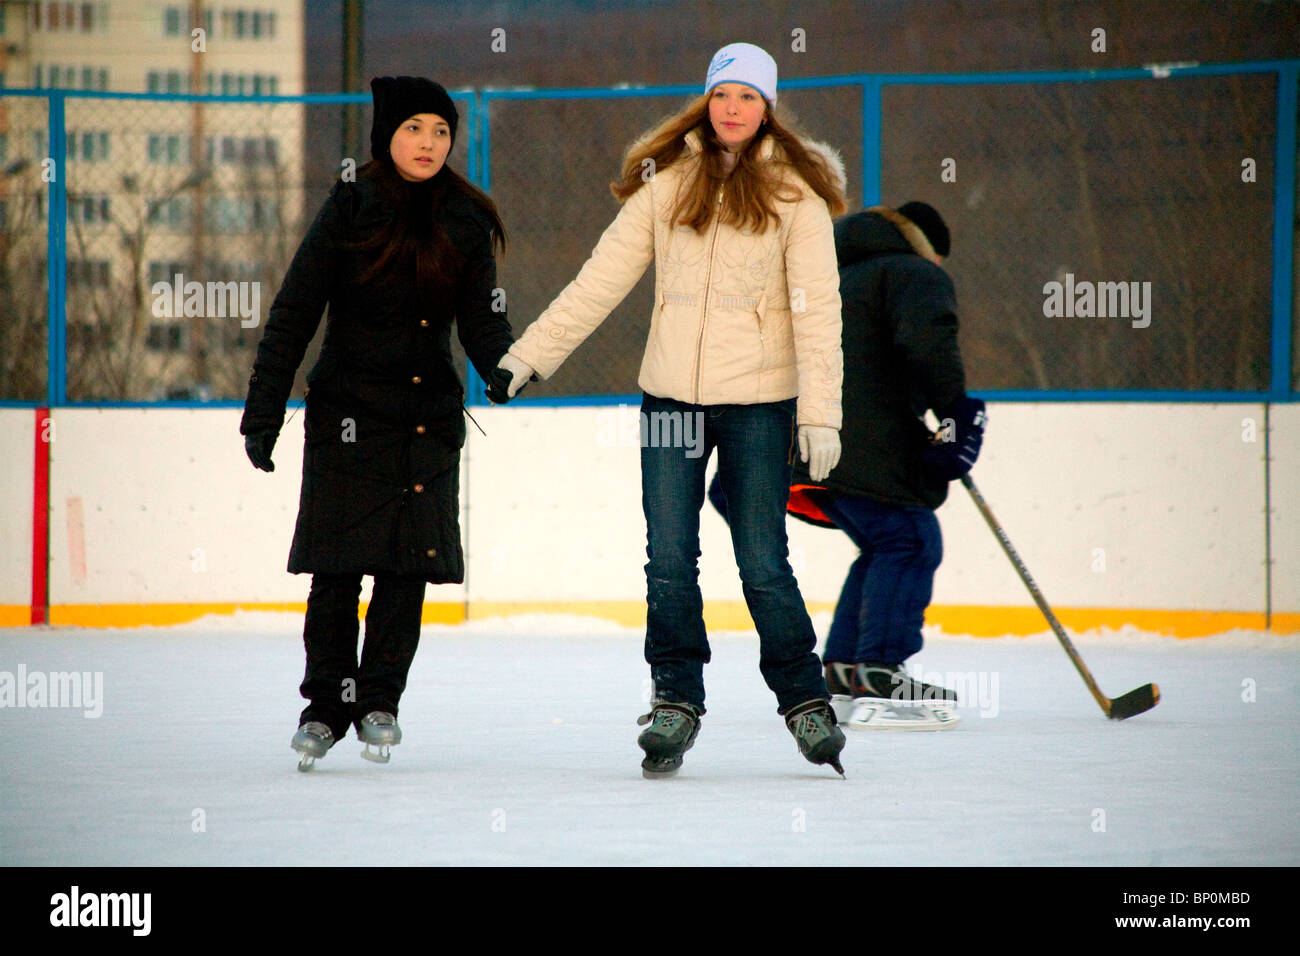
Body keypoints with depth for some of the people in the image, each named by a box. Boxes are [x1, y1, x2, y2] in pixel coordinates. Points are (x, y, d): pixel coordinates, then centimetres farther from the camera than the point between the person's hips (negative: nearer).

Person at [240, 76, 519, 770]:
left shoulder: (466, 222, 5)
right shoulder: (350, 209, -4)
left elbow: (479, 317, 6)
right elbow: (293, 314, -3)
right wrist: (263, 414, -6)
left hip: (430, 419, 3)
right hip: (349, 413, -3)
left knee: (410, 565, 1)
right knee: (338, 569, -3)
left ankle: (380, 700, 16)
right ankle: (326, 704, 11)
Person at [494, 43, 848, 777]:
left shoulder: (796, 190, -2)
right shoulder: (668, 181, 6)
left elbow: (817, 307, -5)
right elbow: (603, 278, 8)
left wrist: (820, 413, -12)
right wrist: (528, 354, 4)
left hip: (758, 401, -3)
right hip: (672, 393, 3)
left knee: (763, 564, -2)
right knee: (669, 559, 1)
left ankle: (806, 700, 14)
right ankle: (676, 702, 14)